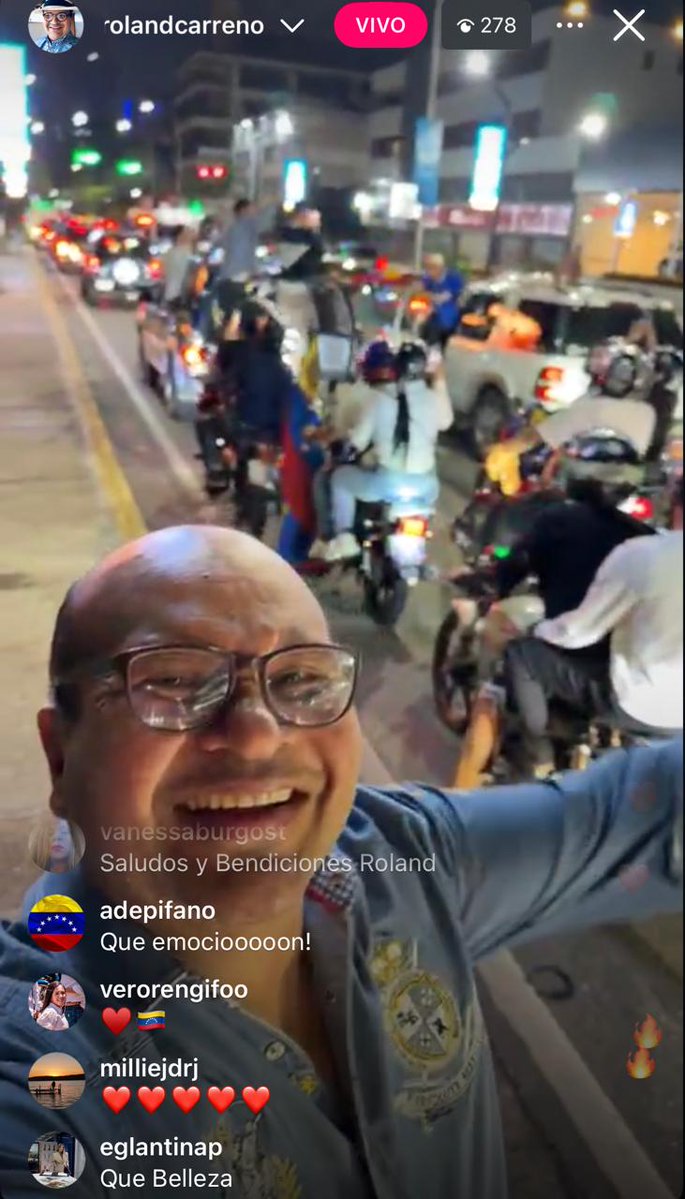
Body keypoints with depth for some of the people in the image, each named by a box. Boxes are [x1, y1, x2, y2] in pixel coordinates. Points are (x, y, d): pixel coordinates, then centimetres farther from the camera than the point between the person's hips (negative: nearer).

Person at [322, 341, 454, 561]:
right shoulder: (434, 398, -1)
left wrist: (349, 438, 18)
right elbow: (446, 422, 20)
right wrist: (440, 383, 25)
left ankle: (344, 538, 14)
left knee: (340, 476, 23)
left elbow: (358, 441, -5)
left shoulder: (377, 397, -8)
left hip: (387, 485, -3)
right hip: (424, 487, 3)